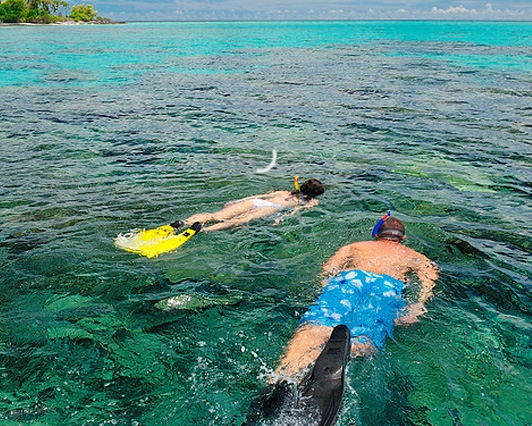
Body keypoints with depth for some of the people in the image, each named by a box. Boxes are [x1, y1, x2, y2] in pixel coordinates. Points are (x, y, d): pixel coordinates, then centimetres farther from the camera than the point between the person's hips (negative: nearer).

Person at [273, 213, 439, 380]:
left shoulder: (357, 246, 38)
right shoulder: (412, 255, 38)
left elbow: (329, 268, 22)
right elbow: (430, 277, 18)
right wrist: (418, 306, 7)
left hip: (351, 277, 1)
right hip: (389, 285, 0)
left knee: (317, 327, -22)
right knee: (363, 339, -26)